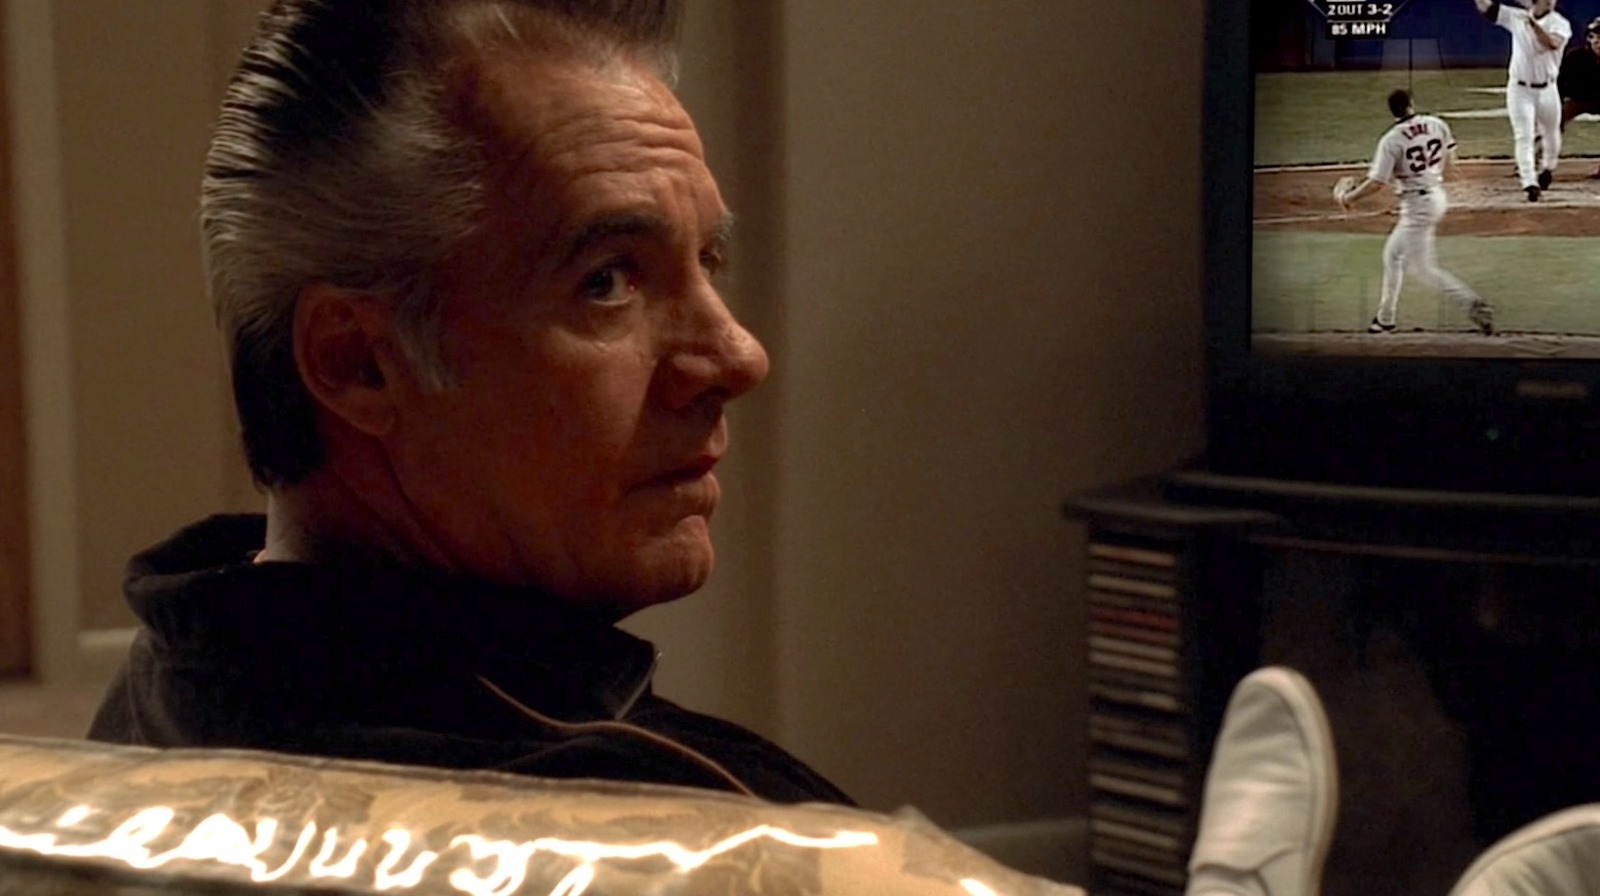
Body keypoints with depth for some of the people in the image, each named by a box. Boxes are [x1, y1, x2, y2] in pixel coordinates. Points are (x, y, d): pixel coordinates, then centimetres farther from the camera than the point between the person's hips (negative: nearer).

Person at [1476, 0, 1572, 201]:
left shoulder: (1560, 23, -9)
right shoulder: (1515, 17, -2)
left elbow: (1553, 43, -30)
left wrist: (1534, 23, -41)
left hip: (1547, 90, 1)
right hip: (1519, 89, -1)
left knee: (1551, 135, 17)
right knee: (1524, 137, -13)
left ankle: (1547, 168, 45)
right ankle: (1530, 184, -20)